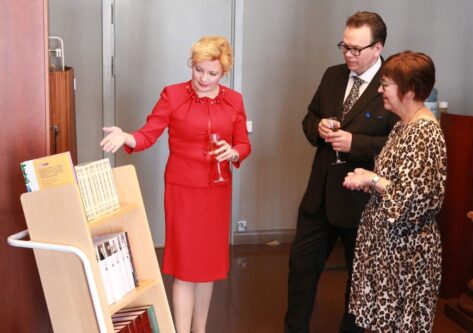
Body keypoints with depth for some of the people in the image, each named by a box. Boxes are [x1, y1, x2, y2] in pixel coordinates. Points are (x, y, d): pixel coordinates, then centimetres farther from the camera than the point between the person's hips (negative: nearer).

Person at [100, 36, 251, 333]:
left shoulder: (234, 100, 3)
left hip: (218, 191, 4)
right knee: (185, 265, -1)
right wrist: (125, 137, -30)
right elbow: (148, 135, -10)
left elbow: (244, 145, 6)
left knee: (208, 263, 13)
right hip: (182, 190, -3)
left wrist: (233, 153, -16)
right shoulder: (173, 95, -6)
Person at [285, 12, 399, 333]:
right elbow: (310, 117, 17)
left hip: (363, 199, -6)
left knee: (360, 274, 14)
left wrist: (355, 143, -25)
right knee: (301, 265, 13)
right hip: (320, 193, 6)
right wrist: (317, 127, -6)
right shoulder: (332, 76, 6)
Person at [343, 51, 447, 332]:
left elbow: (414, 199, -26)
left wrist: (372, 180, -15)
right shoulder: (405, 125, 8)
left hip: (407, 248, -9)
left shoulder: (425, 133, -21)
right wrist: (369, 179, 0)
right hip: (389, 240, 9)